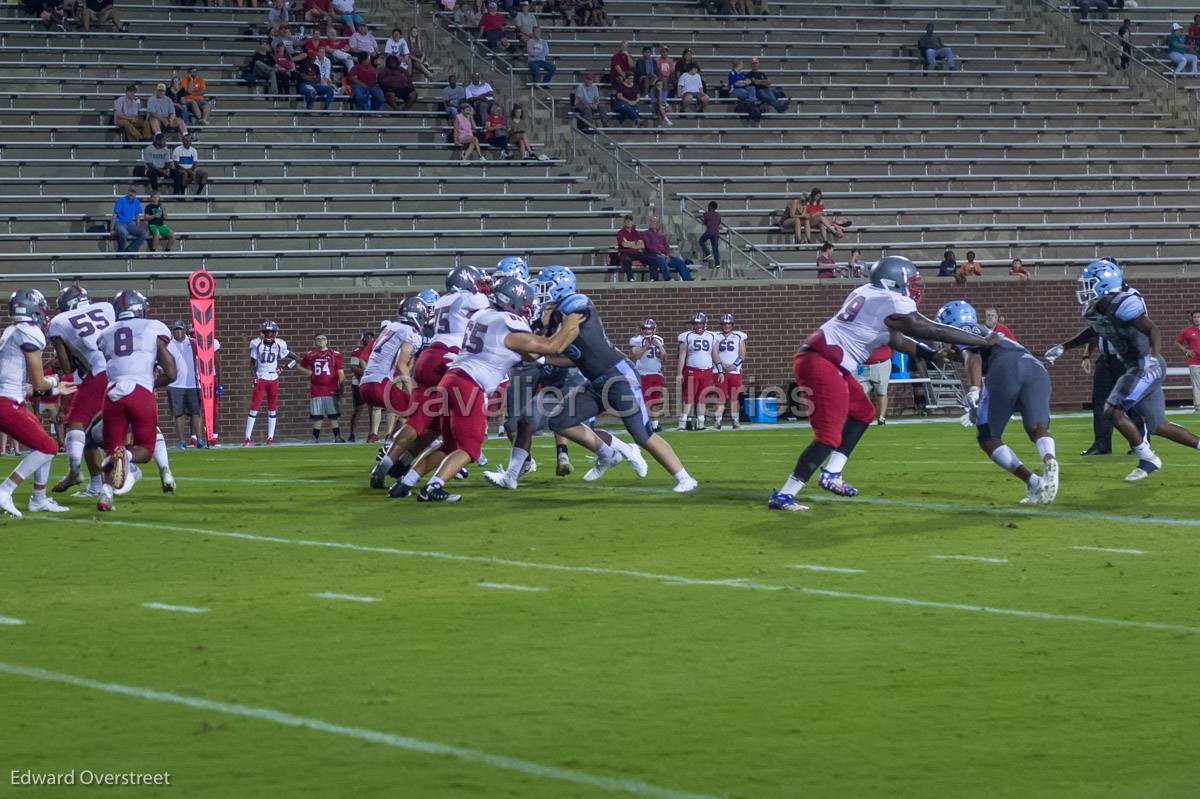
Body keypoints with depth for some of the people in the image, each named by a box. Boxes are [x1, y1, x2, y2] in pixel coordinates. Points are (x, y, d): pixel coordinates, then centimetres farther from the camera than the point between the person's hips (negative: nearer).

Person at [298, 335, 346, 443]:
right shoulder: (310, 355, 9)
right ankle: (315, 439, 6)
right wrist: (309, 372, 5)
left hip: (331, 390, -1)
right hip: (316, 392, 1)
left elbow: (340, 372, 4)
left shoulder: (334, 354, 4)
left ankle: (337, 438, 3)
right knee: (317, 417, 1)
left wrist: (341, 386, -4)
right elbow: (299, 366, 22)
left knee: (333, 416, -1)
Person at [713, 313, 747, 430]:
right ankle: (718, 420, -11)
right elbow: (716, 356, 1)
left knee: (734, 397, 3)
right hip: (721, 371, -1)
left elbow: (742, 356, 4)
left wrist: (734, 365, -10)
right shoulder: (716, 337, 5)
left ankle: (735, 420, 8)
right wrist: (720, 371, -8)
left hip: (735, 371, 1)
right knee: (721, 397, -7)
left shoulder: (739, 337, 7)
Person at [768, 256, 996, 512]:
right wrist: (984, 341, 3)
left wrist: (932, 355, 29)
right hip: (821, 365, -10)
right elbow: (936, 332, -5)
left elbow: (895, 338, 29)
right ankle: (783, 496, -13)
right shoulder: (893, 304, -9)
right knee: (829, 437, -10)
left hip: (814, 358, 10)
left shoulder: (868, 294, 18)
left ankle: (831, 474, 21)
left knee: (863, 412, 23)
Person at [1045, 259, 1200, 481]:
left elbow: (1154, 331, -26)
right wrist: (1062, 348, 25)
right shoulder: (1099, 309, 7)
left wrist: (1153, 358, -42)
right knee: (1157, 426, 14)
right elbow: (1092, 332, 28)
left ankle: (1147, 460, 0)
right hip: (1138, 368, 9)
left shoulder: (1123, 305, -21)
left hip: (1146, 367, -9)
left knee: (1113, 410, -11)